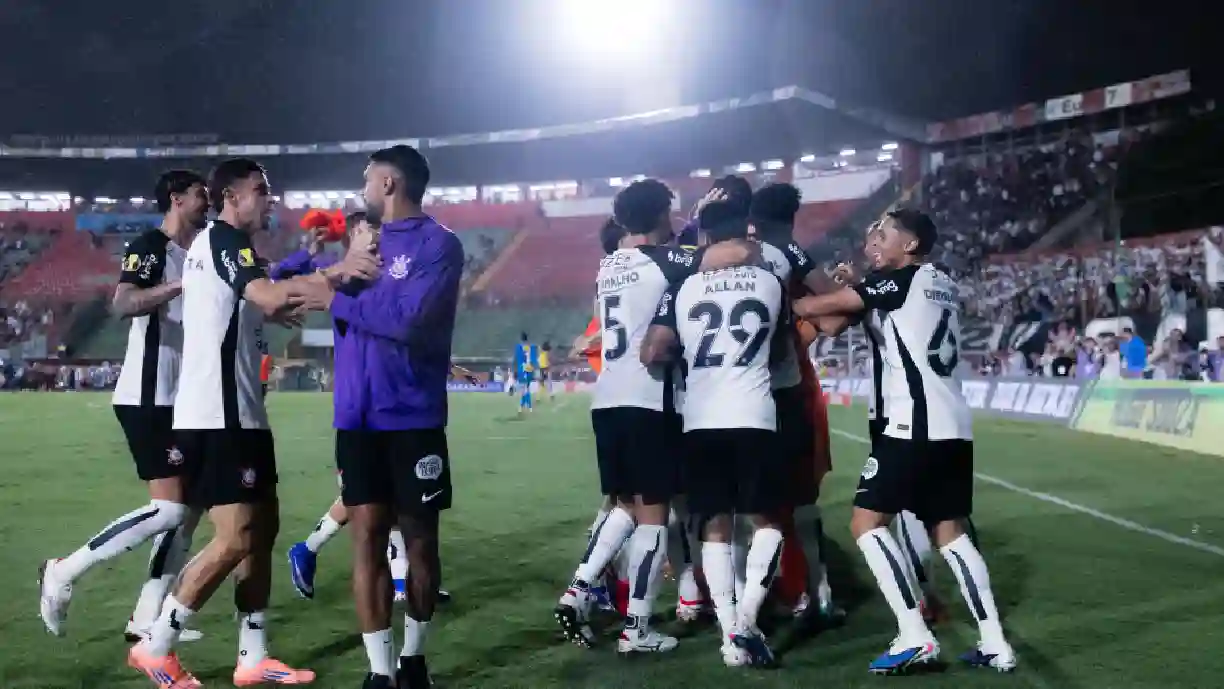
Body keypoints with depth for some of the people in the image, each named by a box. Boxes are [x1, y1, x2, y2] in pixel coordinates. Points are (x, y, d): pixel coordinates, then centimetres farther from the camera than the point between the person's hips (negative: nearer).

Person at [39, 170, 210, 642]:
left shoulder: (195, 254, 17)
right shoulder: (150, 247, -9)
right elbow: (122, 304, -27)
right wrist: (184, 284, -34)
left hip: (178, 400, 9)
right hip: (147, 399, -9)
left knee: (189, 508, 7)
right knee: (168, 509, -12)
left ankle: (146, 621, 13)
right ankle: (63, 573, 3)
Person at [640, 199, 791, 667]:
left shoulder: (683, 287, 4)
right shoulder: (771, 283, 6)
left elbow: (651, 354, -2)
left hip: (701, 421, 1)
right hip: (754, 418, -1)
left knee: (715, 525, 10)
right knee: (767, 520, 11)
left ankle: (729, 633, 7)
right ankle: (745, 620, -4)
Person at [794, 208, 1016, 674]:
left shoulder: (899, 280, -4)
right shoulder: (944, 286, 19)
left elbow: (815, 308, -2)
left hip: (915, 426, -8)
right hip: (955, 426, 8)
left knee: (867, 523, -3)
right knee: (949, 532, 13)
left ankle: (915, 637, -10)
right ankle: (995, 645, 10)